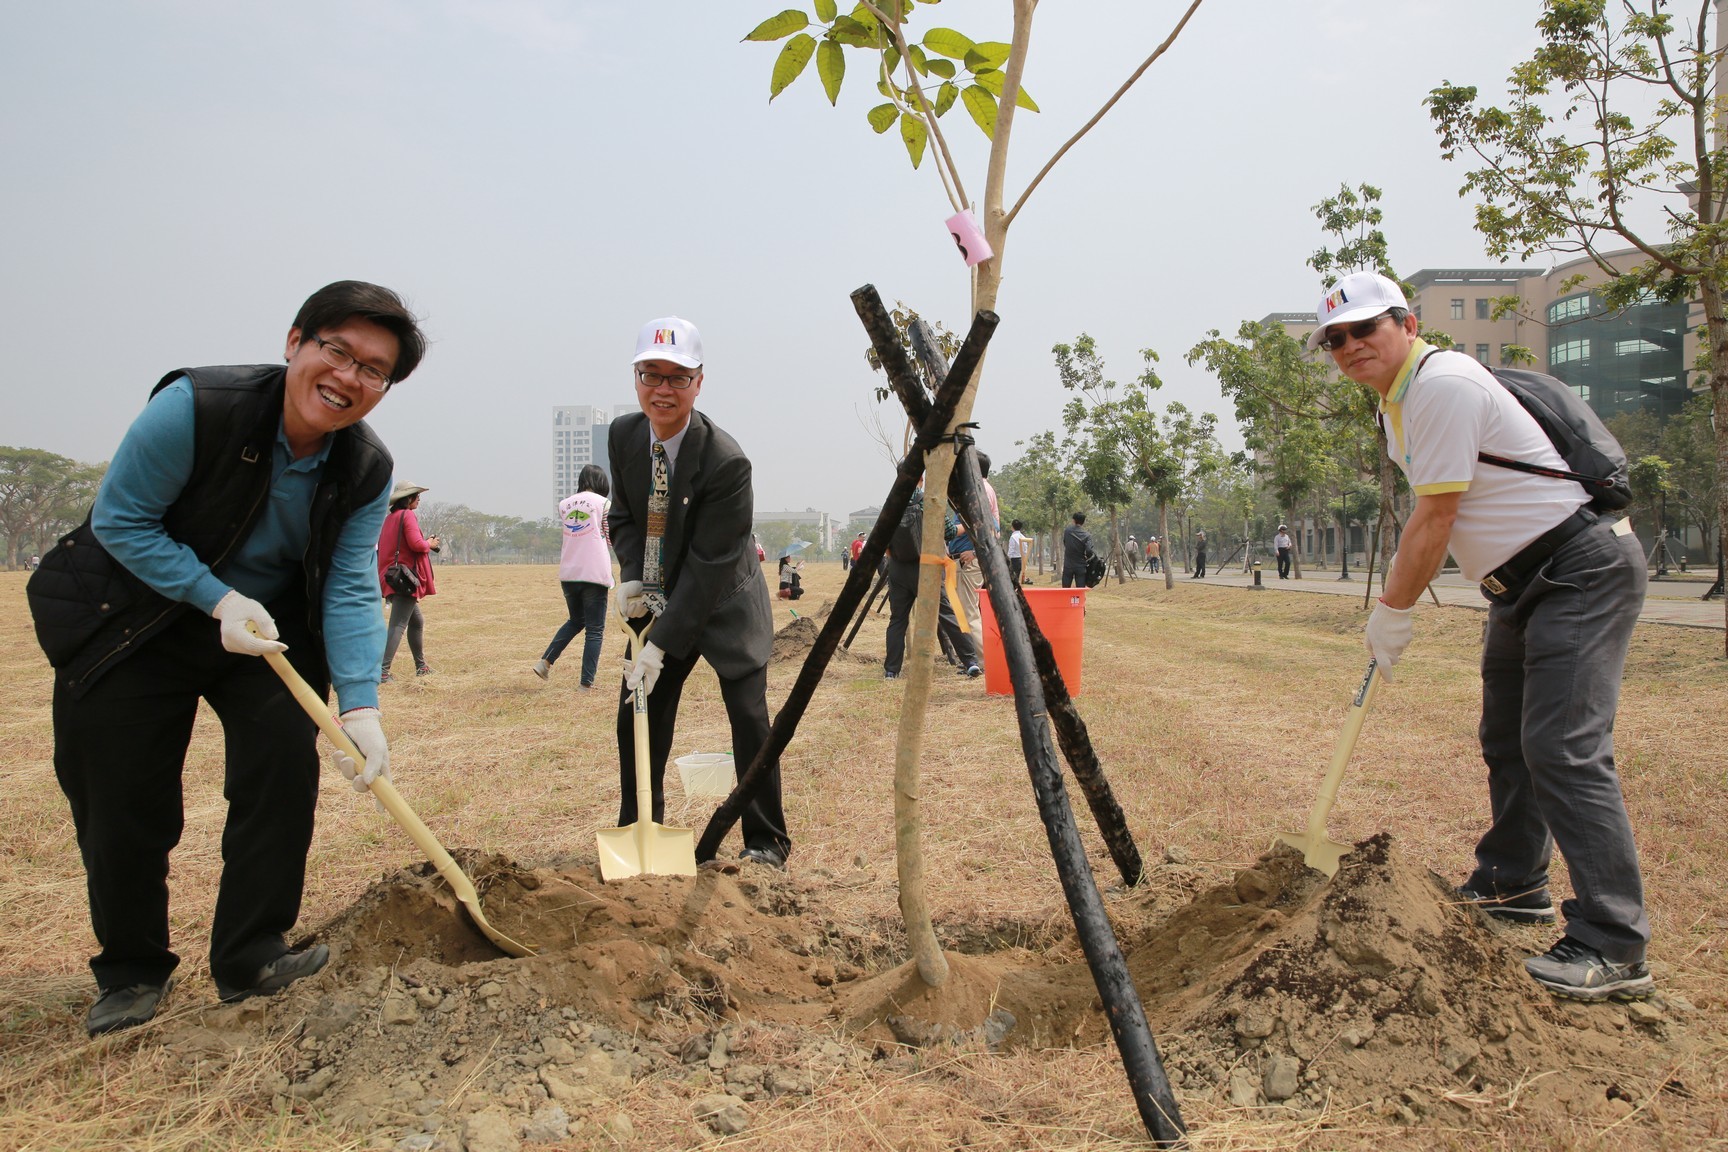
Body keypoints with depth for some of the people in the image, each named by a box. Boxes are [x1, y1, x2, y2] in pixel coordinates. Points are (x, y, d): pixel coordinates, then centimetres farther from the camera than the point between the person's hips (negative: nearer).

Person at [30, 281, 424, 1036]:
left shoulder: (367, 472, -13)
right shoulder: (194, 406, -26)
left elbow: (350, 590, -15)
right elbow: (120, 520, -19)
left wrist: (360, 704, -28)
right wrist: (220, 599, -29)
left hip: (269, 633, 3)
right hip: (135, 621, -3)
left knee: (286, 768, -9)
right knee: (123, 803, 0)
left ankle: (250, 957, 8)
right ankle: (130, 971, 22)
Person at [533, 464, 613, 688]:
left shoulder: (564, 504, 10)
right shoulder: (603, 504, -3)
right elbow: (613, 540, 1)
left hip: (568, 574, 5)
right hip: (595, 575, -5)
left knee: (575, 620, 24)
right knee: (595, 629, 3)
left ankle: (545, 661, 11)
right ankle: (586, 683, -1)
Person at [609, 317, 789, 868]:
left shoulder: (727, 461, -27)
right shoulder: (623, 436, -7)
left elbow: (709, 565, -27)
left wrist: (660, 643, -28)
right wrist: (630, 576, -11)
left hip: (726, 602, -5)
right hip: (658, 598, 6)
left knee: (749, 719, -6)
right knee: (637, 719, 6)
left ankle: (766, 842, 11)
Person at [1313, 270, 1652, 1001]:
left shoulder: (1442, 383, -21)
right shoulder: (1396, 401, 11)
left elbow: (1434, 520, -21)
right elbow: (1434, 517, 17)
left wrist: (1391, 612, -11)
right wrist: (1399, 607, 11)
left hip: (1582, 568, -11)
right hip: (1522, 582, 11)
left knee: (1563, 749, -18)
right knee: (1506, 742, 19)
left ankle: (1613, 948, -14)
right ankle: (1513, 886, 35)